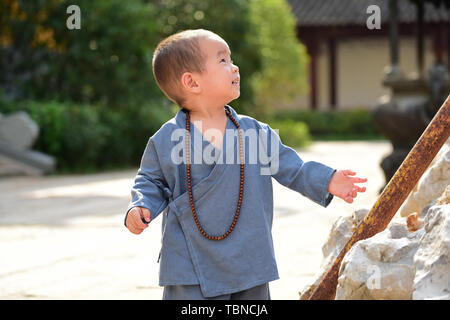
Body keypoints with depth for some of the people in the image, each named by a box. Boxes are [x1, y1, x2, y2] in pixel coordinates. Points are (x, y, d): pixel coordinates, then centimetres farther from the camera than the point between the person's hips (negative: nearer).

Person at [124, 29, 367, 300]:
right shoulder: (166, 140, -4)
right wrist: (140, 208, -11)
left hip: (249, 262, 3)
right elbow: (152, 183, 7)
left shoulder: (256, 133, 3)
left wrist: (326, 181, -2)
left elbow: (291, 167, 9)